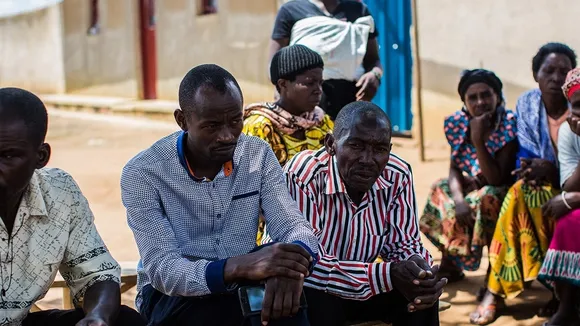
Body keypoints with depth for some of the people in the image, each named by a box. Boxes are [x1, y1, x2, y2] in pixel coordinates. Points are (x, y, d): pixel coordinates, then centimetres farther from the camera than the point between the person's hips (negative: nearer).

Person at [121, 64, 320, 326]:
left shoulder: (259, 154, -2)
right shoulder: (142, 173, -16)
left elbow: (294, 226, -10)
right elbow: (162, 270, -24)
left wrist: (291, 266, -37)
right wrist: (240, 266, -43)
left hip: (242, 285, 3)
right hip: (174, 296, -3)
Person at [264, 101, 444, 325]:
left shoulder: (398, 176, -12)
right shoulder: (302, 176, -28)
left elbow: (404, 244, -2)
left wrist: (419, 269, -28)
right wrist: (388, 275, -39)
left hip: (361, 286, 5)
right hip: (296, 290, -5)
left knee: (421, 291, -16)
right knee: (317, 305, -35)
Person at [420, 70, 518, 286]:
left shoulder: (509, 125, -25)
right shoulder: (458, 123, -10)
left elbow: (496, 179, -28)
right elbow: (454, 169, -8)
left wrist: (478, 139, -35)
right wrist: (458, 198, -28)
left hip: (504, 190, -6)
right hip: (472, 185, 6)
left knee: (487, 199, -34)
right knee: (440, 190, -12)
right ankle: (450, 265, 2)